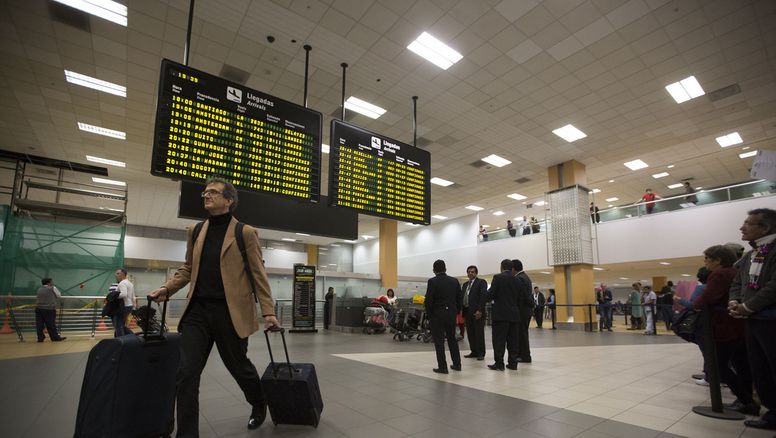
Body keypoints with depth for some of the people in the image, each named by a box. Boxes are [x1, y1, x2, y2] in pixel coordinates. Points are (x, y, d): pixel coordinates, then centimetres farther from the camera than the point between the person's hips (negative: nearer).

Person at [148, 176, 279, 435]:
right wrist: (168, 288, 4)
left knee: (238, 366, 11)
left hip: (230, 312, -4)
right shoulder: (195, 231, 12)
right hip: (197, 310, 4)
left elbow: (258, 274, -5)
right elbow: (188, 268, 21)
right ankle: (186, 433, 15)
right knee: (186, 374, 0)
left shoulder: (245, 233, -3)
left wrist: (268, 311, -9)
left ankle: (259, 406, 40)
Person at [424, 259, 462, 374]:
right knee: (452, 339, 18)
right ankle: (457, 364, 24)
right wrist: (456, 312, 15)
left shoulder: (432, 281, -11)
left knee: (439, 341, 3)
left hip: (437, 314, -5)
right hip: (451, 314, 5)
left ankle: (442, 367, 5)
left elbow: (428, 300, -13)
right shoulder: (454, 281, 3)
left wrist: (429, 314, -1)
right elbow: (460, 299, 6)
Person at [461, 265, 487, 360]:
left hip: (477, 312, -6)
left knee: (479, 333, -1)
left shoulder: (481, 282, -2)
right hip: (467, 312, 7)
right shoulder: (465, 285, 19)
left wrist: (479, 310, -19)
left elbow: (483, 296, -11)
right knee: (470, 333, 9)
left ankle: (481, 353, 5)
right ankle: (474, 352, 18)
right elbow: (462, 297, 16)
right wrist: (462, 311, 6)